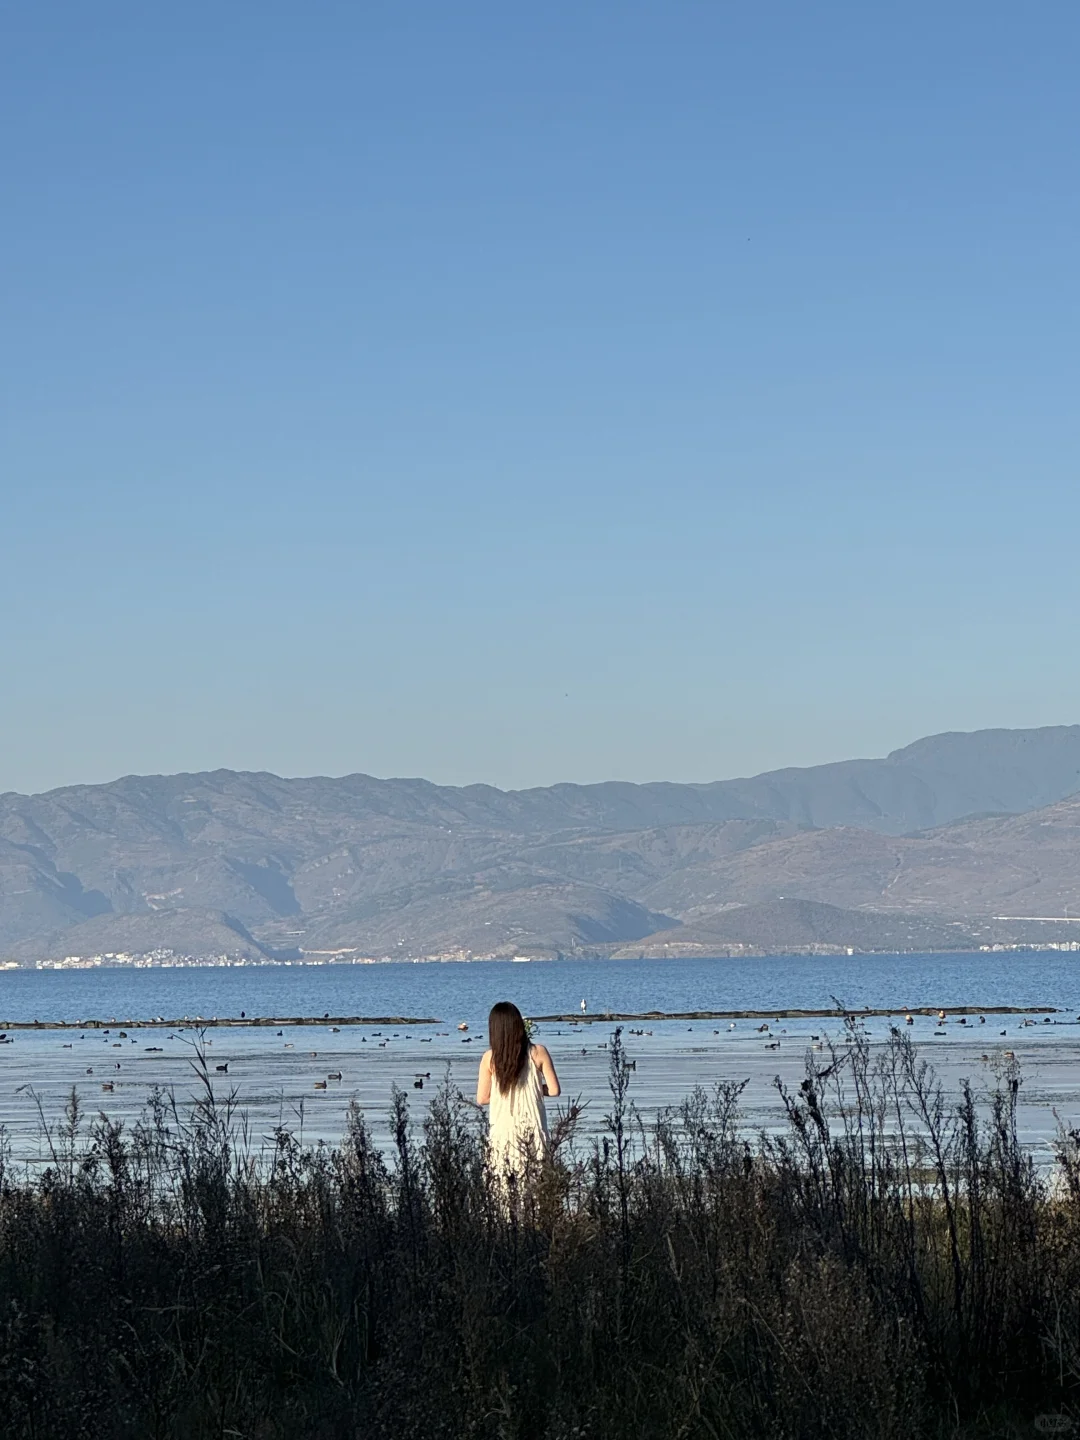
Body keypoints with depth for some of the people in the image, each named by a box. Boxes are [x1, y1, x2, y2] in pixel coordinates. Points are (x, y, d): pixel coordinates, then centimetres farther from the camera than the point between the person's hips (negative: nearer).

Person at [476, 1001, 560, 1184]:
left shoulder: (490, 1058, -6)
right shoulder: (538, 1053, -5)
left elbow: (482, 1099, -2)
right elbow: (554, 1090, -2)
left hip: (503, 1130, -1)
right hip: (532, 1128, 1)